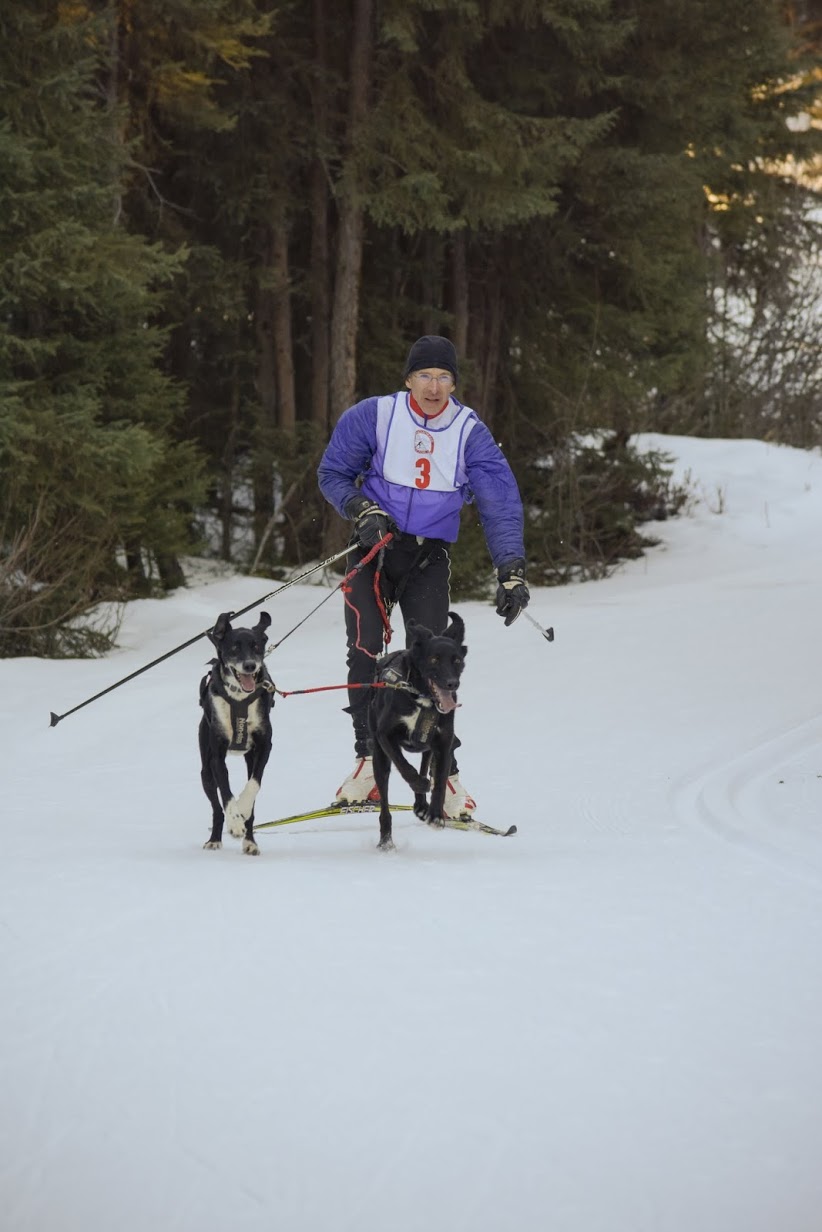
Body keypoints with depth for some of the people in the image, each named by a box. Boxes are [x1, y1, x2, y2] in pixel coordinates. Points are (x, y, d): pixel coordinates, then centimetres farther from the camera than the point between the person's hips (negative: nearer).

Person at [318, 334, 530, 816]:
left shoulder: (470, 432, -5)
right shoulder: (374, 416, -6)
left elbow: (501, 502, -7)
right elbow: (332, 473, 5)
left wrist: (512, 572, -16)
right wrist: (363, 510, -13)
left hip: (429, 558, 0)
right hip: (374, 550, 0)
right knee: (365, 653, -11)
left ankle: (442, 771, -4)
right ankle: (368, 762, -1)